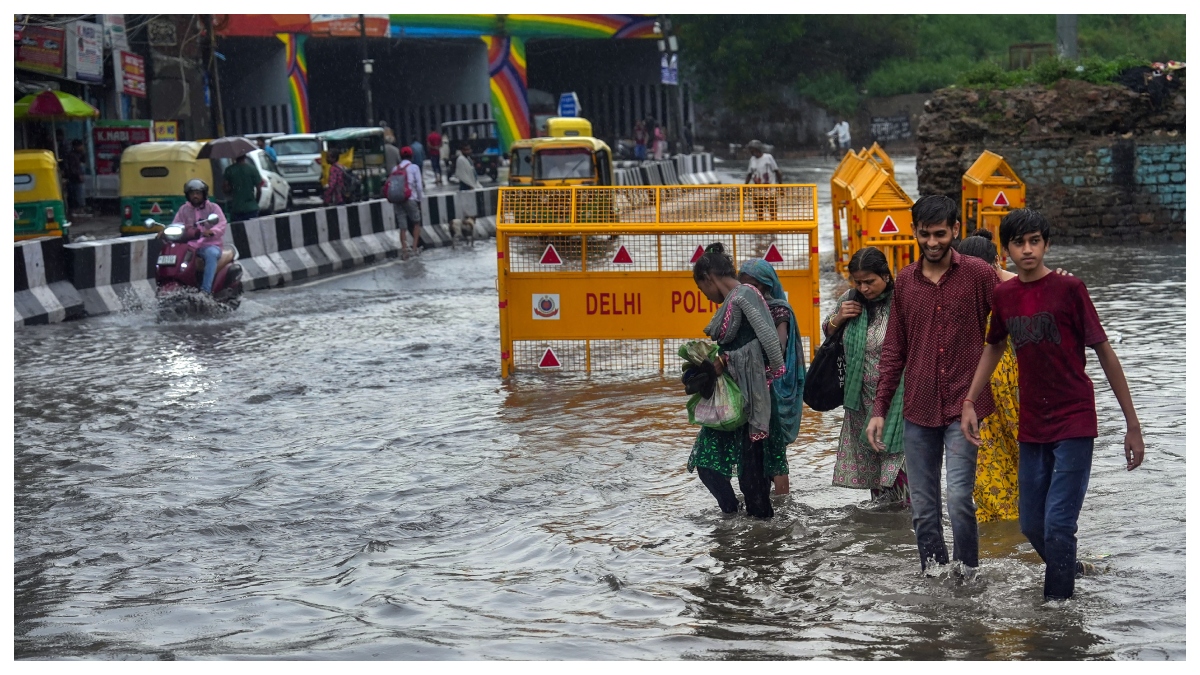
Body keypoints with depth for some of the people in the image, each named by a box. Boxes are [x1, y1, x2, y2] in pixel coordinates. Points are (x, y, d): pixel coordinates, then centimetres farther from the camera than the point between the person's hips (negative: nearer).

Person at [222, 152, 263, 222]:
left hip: (235, 209, 1)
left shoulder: (229, 170, -2)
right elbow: (259, 189, -3)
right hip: (251, 208, -1)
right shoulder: (252, 169, -5)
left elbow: (226, 190, -2)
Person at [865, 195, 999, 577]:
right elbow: (894, 351, 14)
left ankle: (968, 576, 0)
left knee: (958, 498, -15)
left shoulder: (978, 274, -1)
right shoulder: (905, 281, 11)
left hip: (962, 406, -4)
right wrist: (879, 409, 11)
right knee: (923, 510, 6)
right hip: (918, 411, 4)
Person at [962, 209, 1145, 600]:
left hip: (1074, 422, -6)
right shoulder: (1004, 296, 4)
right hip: (1032, 425, 6)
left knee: (1058, 525, -12)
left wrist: (1132, 425, -7)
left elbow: (1104, 353, -7)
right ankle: (1073, 572, 40)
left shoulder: (1069, 289, -11)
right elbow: (994, 347, 22)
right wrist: (970, 402, 14)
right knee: (1032, 526, 14)